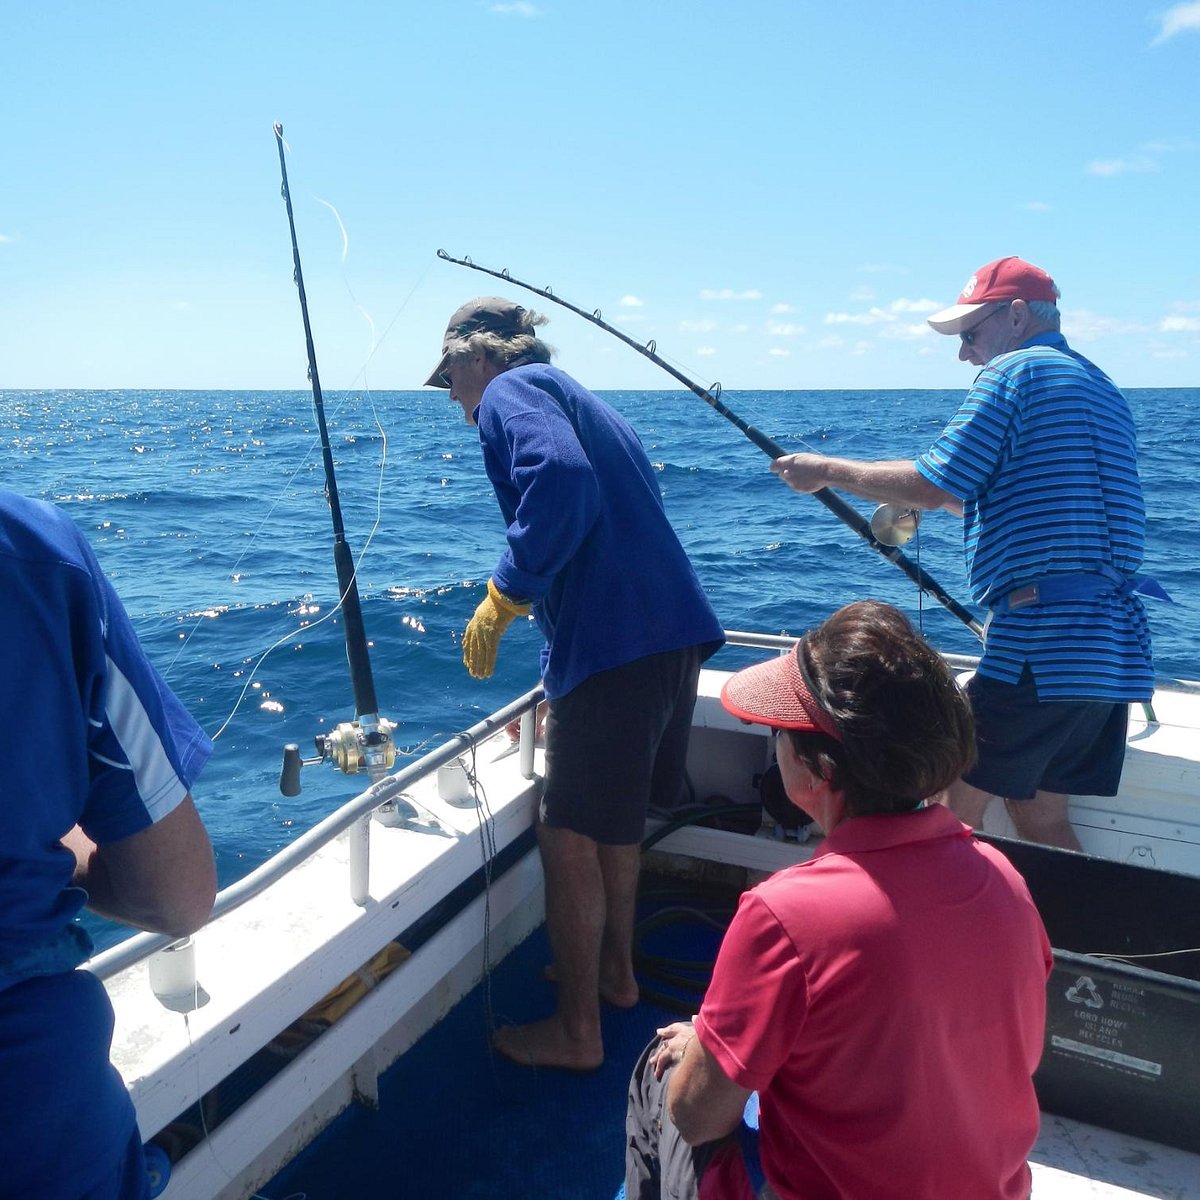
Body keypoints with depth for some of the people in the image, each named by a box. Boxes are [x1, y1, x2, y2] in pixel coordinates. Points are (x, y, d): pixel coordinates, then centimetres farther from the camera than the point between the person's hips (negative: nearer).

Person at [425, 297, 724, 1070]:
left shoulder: (511, 392, -2)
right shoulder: (578, 396, 26)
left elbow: (562, 475, -25)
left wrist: (504, 597, -18)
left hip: (615, 644, -10)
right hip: (678, 630, 10)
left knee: (571, 836, 4)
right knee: (618, 815, 25)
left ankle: (576, 1031, 19)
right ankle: (616, 969, 42)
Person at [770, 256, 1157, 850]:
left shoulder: (1014, 370, -6)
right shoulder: (1102, 387, 22)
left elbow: (933, 487, -13)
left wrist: (827, 472, -1)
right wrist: (918, 500, 29)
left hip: (1042, 641, -9)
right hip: (1118, 645, 9)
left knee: (951, 810, 3)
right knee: (1040, 815, 17)